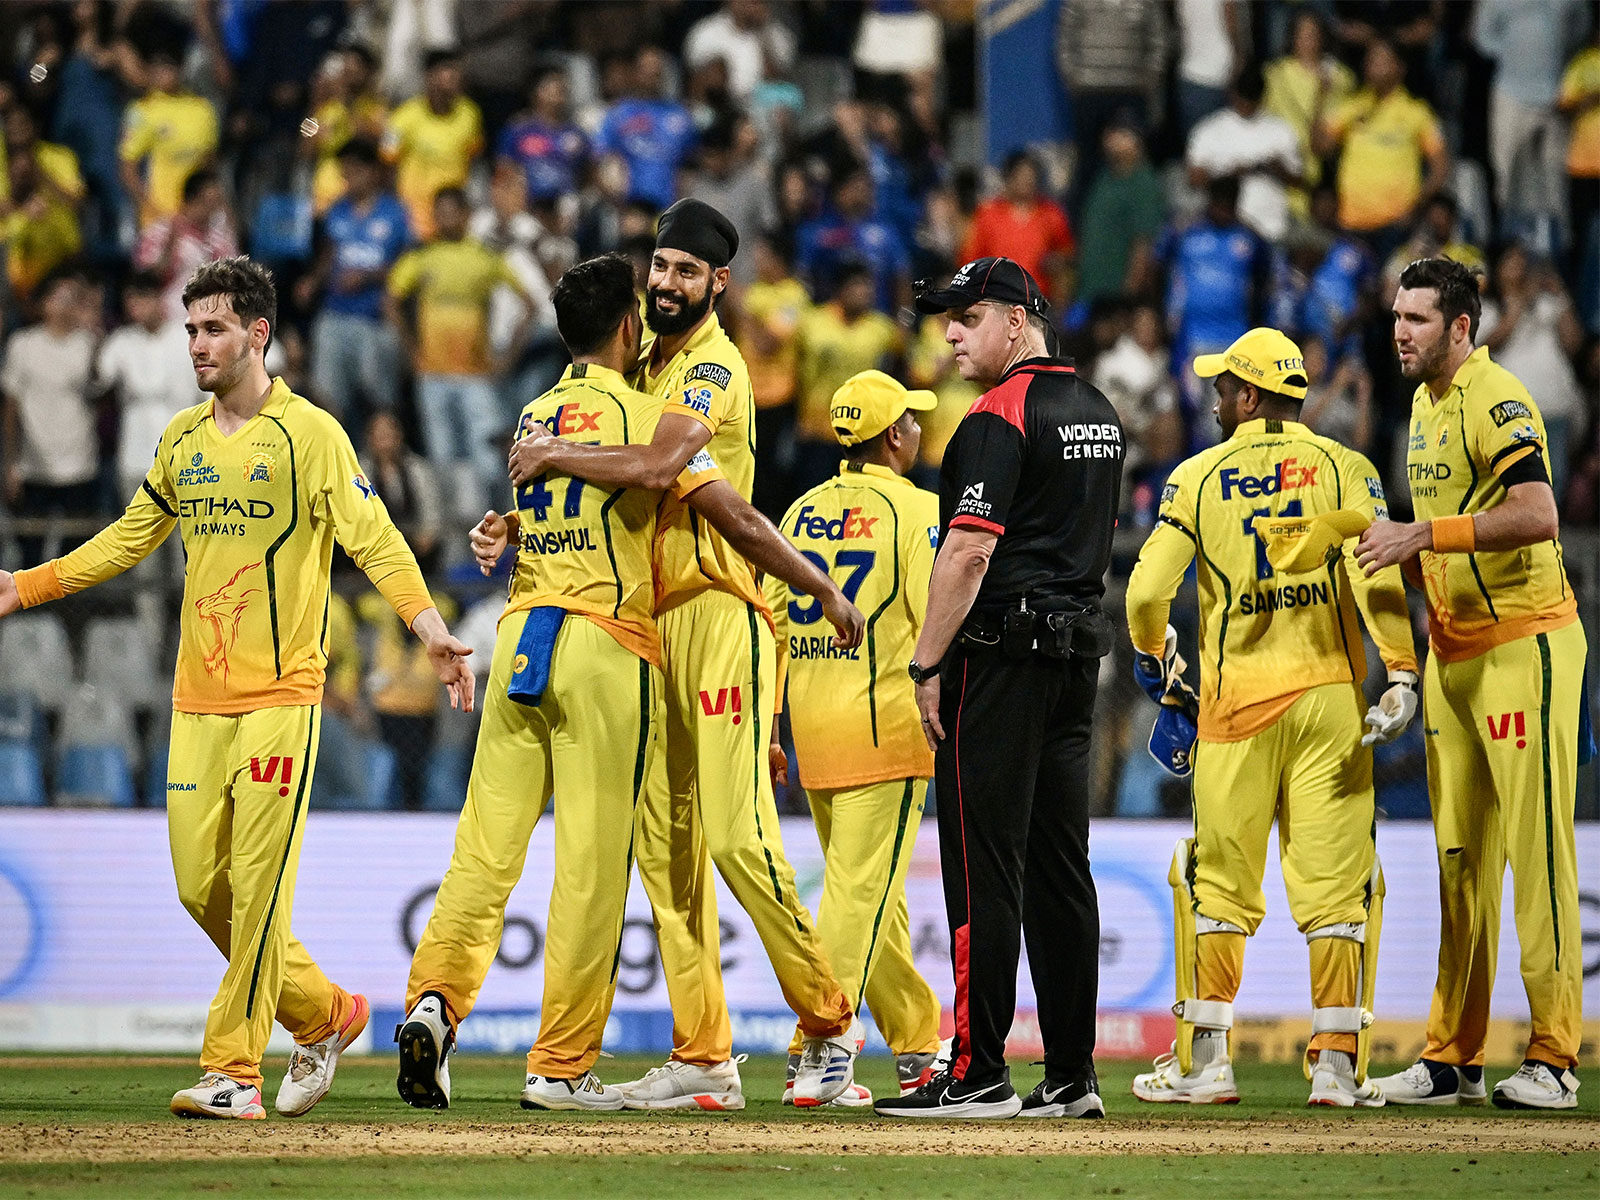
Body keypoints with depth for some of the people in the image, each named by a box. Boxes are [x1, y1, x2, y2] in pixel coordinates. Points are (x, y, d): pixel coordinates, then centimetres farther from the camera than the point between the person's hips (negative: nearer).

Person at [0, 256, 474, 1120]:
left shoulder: (307, 433, -5)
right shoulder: (181, 441, 14)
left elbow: (372, 538, -12)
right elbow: (127, 540, 25)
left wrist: (429, 628, -25)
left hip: (280, 694, -6)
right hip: (198, 696, 6)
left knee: (258, 887, -8)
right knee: (201, 887, 4)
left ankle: (234, 1070, -5)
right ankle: (323, 1014, 21)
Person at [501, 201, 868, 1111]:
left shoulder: (716, 368, -9)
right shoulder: (646, 367, 19)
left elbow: (655, 466, -24)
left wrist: (555, 455, -11)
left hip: (718, 616, -9)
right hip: (649, 624, 9)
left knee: (739, 842, -14)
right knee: (666, 851, 5)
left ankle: (830, 1026, -1)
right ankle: (704, 1061, 7)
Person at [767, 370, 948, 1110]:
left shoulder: (802, 512, 12)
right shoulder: (917, 512, -6)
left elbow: (769, 624, 11)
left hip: (811, 718, 7)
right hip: (884, 720, -7)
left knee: (866, 887, 15)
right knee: (862, 888, -7)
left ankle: (916, 1049, 22)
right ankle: (816, 1052, -16)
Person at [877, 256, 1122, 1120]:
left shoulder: (999, 416, -12)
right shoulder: (1097, 412, 17)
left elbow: (970, 551, -19)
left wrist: (928, 665, -16)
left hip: (1002, 656, -9)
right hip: (1080, 646, 9)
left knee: (983, 868, -8)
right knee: (1060, 866, 9)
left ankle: (979, 1074, -10)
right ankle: (1071, 1075, 9)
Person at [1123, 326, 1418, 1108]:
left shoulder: (1197, 478, 2)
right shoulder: (1342, 468, 2)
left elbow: (1147, 590, -1)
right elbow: (1376, 570, -12)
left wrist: (1151, 657, 18)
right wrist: (1401, 672, -15)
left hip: (1236, 700, 0)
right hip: (1329, 694, 0)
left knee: (1217, 882, 8)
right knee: (1336, 880, 1)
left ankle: (1204, 1061, 7)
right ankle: (1337, 1063, -4)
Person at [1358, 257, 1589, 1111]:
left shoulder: (1495, 401, -13)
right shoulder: (1425, 406, 16)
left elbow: (1537, 515, -28)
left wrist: (1424, 534, -27)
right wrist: (1401, 553, 10)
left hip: (1525, 645, -9)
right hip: (1453, 650, 9)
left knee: (1536, 843, -9)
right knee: (1460, 857, 10)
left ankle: (1552, 1056, -8)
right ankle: (1452, 1059, 13)